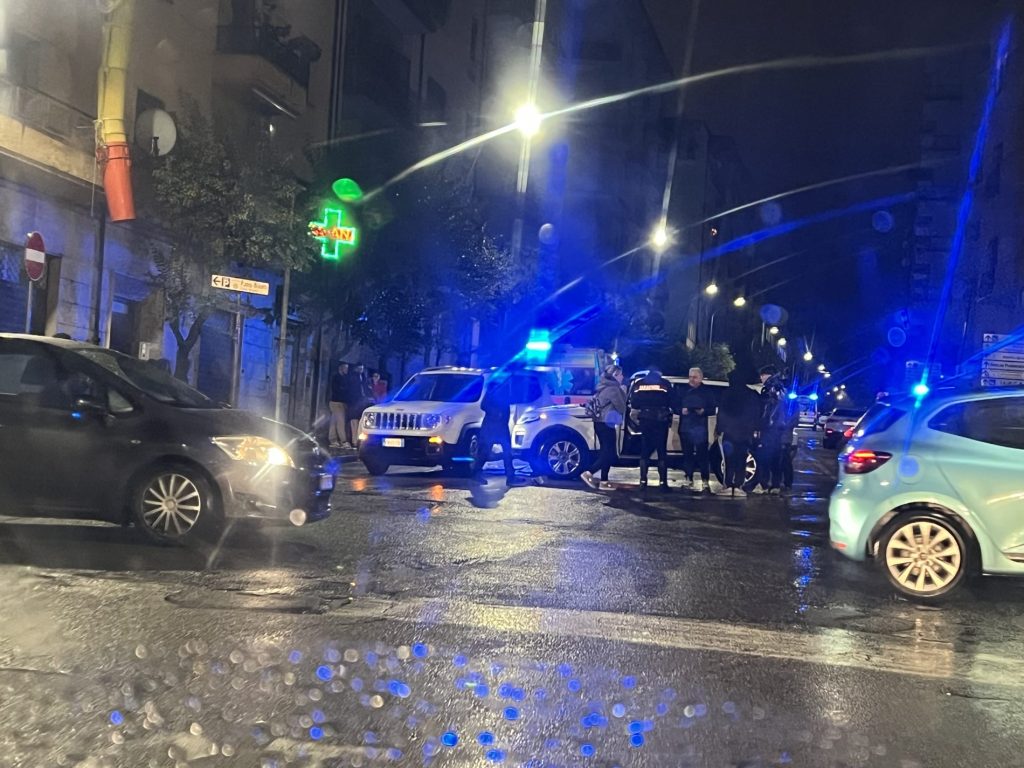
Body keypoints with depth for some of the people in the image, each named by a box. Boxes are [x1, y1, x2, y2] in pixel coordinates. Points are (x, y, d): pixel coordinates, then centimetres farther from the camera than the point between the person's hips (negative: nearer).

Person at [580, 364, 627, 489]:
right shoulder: (613, 389, -14)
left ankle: (604, 480, 11)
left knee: (606, 452, 12)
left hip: (600, 423, 10)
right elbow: (621, 407, -11)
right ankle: (588, 473, -15)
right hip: (606, 424, -10)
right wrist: (623, 393, 2)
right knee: (610, 454, -8)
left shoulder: (605, 387, 15)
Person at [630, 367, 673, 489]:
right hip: (661, 420, -2)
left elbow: (634, 404, 6)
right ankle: (663, 482, -2)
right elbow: (671, 403, 2)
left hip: (645, 420, 2)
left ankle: (643, 481, 3)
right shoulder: (665, 383, 3)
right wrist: (670, 419, 13)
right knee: (662, 452, 2)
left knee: (645, 451, 9)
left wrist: (636, 418, 15)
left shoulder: (639, 384, 9)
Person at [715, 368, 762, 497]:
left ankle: (728, 486, -2)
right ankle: (738, 486, -3)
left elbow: (721, 414, -2)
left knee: (729, 461, 3)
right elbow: (757, 414, 3)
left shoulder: (727, 394, -2)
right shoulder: (752, 395, 3)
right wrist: (754, 429, 7)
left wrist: (718, 429, 3)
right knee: (741, 461, 3)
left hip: (729, 433, -1)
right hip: (745, 433, 1)